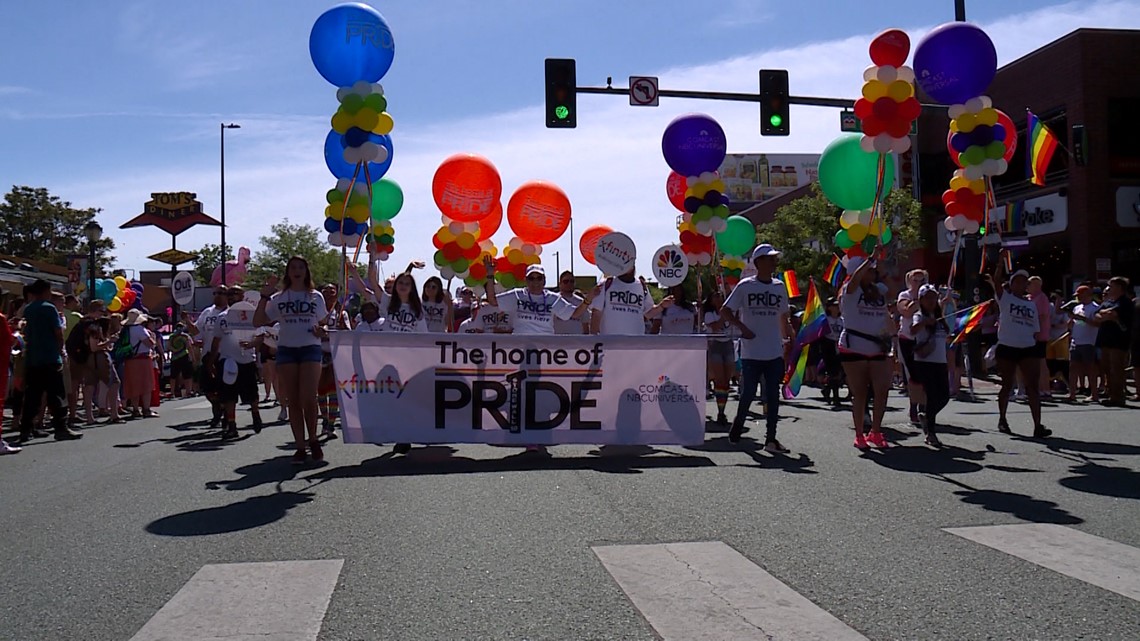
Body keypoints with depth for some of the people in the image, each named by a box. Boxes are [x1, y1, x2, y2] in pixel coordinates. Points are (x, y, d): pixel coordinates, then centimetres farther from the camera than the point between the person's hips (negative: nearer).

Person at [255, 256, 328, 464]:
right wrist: (264, 296, -3)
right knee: (293, 401, 2)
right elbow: (258, 321, 4)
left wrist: (322, 331, -6)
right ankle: (300, 447, 7)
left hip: (310, 348, -1)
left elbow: (323, 323, 17)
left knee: (308, 399, -13)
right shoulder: (278, 298, 10)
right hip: (286, 350, 2)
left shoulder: (316, 297, 11)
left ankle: (313, 440, 8)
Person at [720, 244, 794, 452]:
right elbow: (725, 311, -1)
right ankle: (738, 423, 28)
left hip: (775, 353, 4)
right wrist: (742, 327, -13)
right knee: (748, 393, 0)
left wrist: (790, 338, 10)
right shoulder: (745, 286, -3)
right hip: (752, 353, -4)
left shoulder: (780, 286, 10)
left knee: (773, 396, 2)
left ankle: (770, 439, 7)